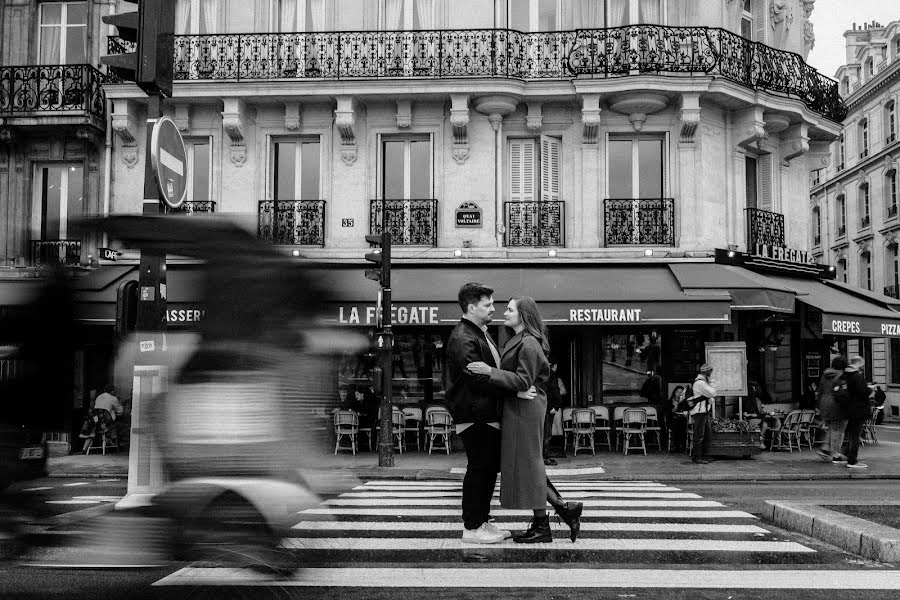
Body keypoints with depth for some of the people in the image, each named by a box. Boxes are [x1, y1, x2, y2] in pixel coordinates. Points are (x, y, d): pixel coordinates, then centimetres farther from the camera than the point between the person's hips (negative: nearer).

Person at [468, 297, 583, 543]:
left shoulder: (528, 344, -16)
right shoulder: (518, 341, 16)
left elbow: (523, 381, -22)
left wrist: (490, 371, -25)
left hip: (524, 409, -10)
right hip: (518, 409, 10)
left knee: (527, 465, -3)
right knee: (527, 465, 13)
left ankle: (542, 528, 5)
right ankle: (565, 507, 16)